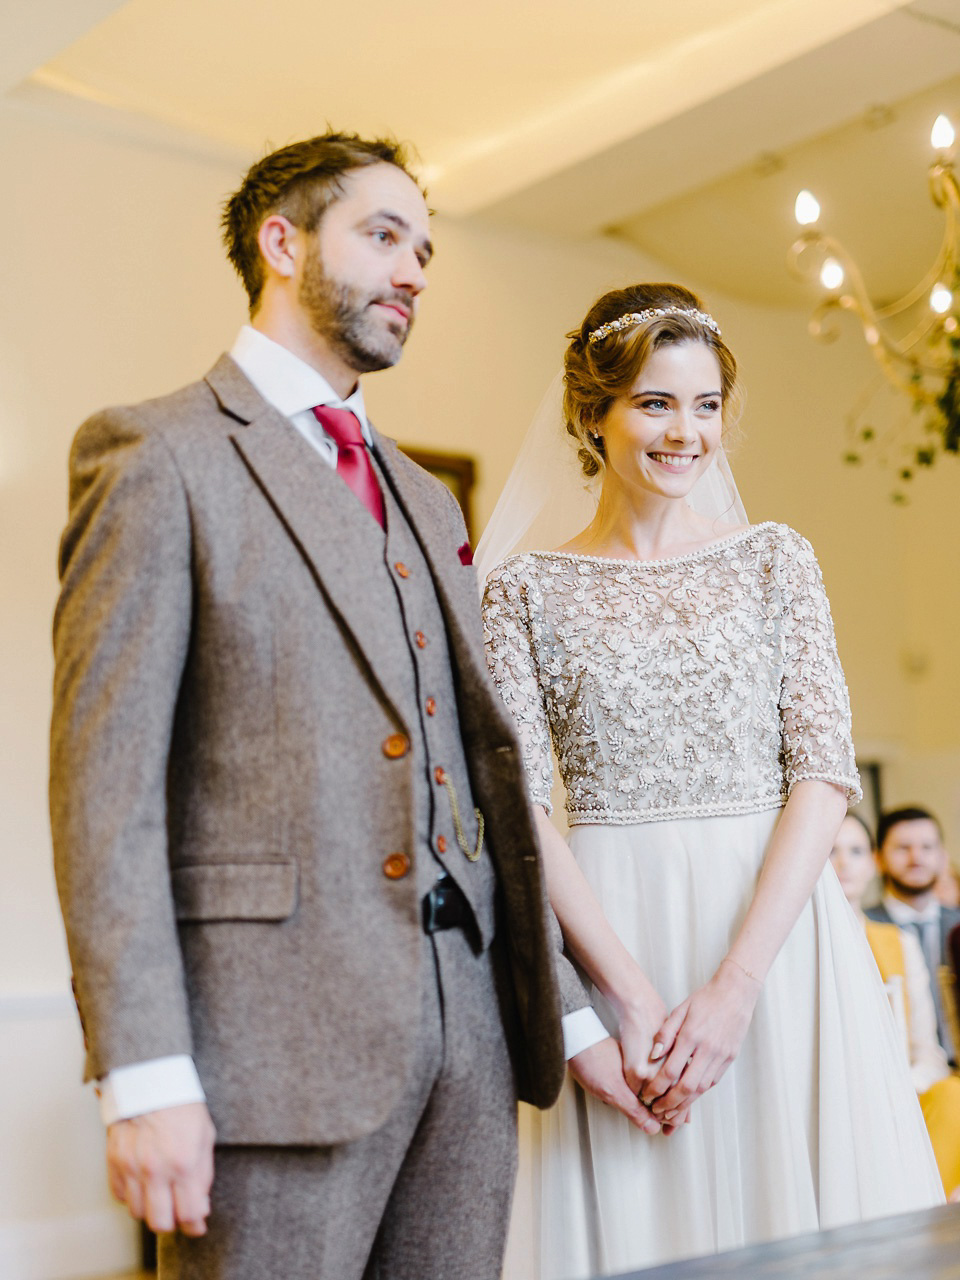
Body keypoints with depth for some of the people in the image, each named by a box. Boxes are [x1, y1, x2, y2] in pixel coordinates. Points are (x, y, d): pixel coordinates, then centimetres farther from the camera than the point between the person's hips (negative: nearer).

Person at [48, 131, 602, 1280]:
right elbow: (104, 776, -10)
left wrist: (567, 1010, 14)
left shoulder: (426, 501, 20)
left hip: (468, 1015, 7)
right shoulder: (159, 454, -2)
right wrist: (144, 1075, -16)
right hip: (279, 1029, -6)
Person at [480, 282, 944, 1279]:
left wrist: (735, 984, -13)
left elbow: (825, 772, -3)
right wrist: (633, 995, -14)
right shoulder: (528, 592, 3)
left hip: (776, 932, 1)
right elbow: (519, 811, -4)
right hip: (607, 939, -1)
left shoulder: (775, 561, 5)